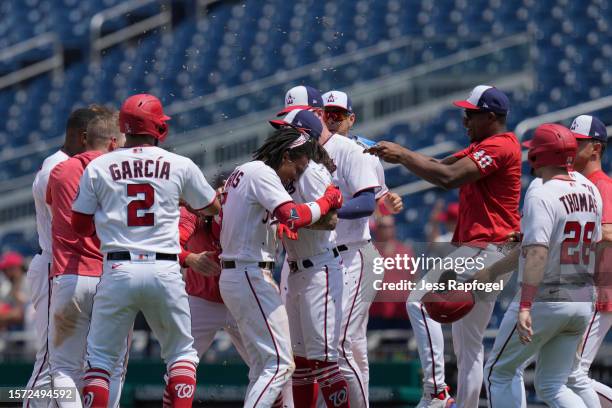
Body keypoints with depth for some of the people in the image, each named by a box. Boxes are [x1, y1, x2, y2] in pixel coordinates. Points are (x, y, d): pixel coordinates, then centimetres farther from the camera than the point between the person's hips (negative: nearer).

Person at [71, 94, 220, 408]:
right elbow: (212, 208, 20)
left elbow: (81, 226, 9)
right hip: (165, 272, 0)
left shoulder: (98, 167, 3)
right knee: (181, 352, 15)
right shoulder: (180, 166, 4)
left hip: (118, 272, 0)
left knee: (100, 358, 7)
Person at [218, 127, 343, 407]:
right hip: (251, 276, -11)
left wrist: (277, 228, 1)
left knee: (263, 367, 14)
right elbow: (294, 216, -25)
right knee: (280, 364, -13)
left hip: (231, 276, 11)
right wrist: (327, 200, -10)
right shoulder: (261, 172, -12)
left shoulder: (241, 173, 19)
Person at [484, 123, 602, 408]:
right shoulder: (589, 189, 6)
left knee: (498, 374, 9)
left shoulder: (541, 194, -17)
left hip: (544, 300, -7)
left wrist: (525, 306, -33)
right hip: (582, 302, 7)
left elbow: (538, 253, -28)